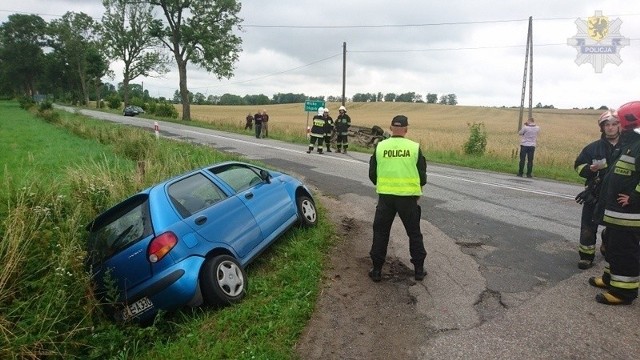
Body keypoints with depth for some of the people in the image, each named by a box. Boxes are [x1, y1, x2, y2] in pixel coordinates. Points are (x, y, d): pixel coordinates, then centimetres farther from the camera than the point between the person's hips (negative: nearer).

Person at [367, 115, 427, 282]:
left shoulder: (380, 147, -2)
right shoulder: (414, 147, -5)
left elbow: (372, 174, 5)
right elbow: (422, 174, 1)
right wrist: (418, 188, 22)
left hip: (385, 197, 1)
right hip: (408, 197, 0)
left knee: (380, 232, 12)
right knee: (414, 233, 15)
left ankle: (377, 270, 15)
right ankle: (419, 269, 22)